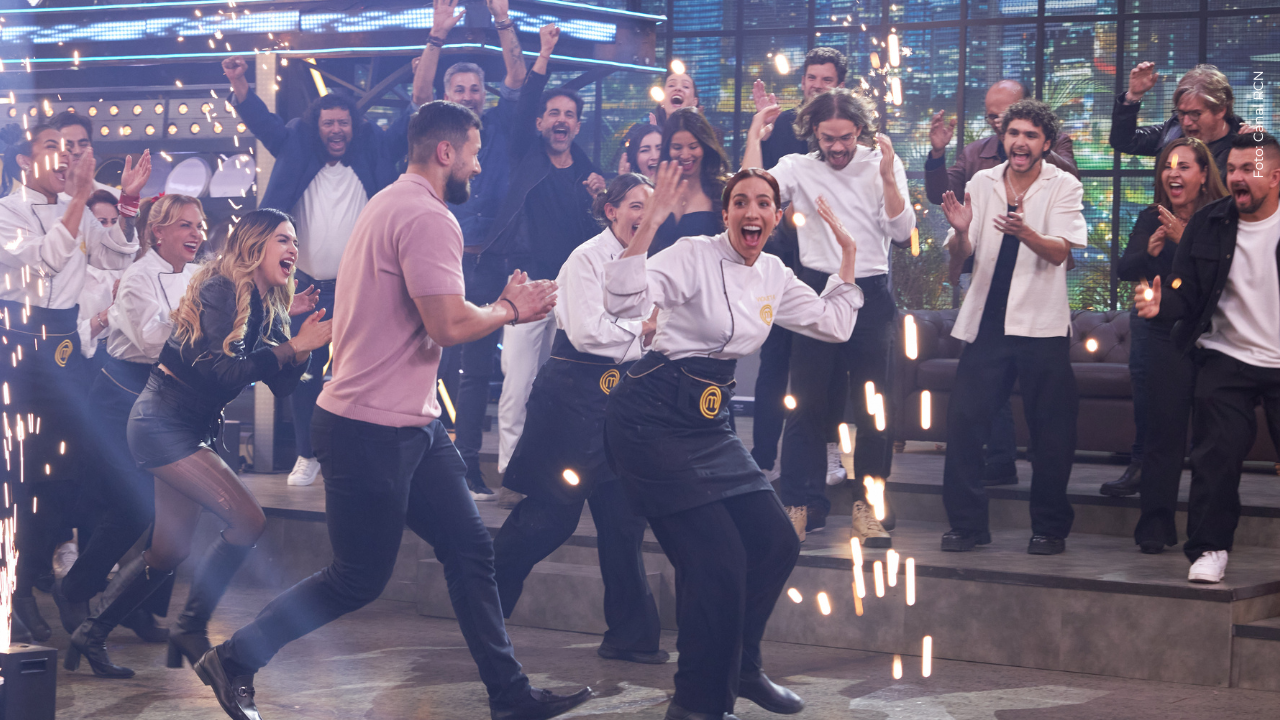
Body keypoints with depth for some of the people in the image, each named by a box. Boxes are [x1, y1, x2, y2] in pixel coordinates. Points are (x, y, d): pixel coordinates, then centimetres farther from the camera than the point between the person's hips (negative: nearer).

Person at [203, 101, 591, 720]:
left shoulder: (391, 204, 15)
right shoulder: (427, 216, -19)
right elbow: (449, 325, -26)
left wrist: (502, 305, 9)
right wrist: (509, 310, -8)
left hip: (411, 424, 11)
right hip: (373, 431, -11)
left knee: (470, 549, 8)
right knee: (358, 581, 2)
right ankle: (233, 662, 14)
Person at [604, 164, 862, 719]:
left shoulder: (773, 276, 10)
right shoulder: (694, 256, -12)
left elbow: (834, 325, 19)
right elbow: (623, 303, -27)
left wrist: (847, 251, 17)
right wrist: (651, 221, -32)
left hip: (709, 421, 8)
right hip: (653, 418, -8)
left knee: (776, 544, 4)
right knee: (716, 559, -13)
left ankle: (741, 668, 27)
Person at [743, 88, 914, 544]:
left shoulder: (883, 165, 4)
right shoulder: (797, 168, 4)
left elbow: (902, 231, -6)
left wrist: (887, 176, -17)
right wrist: (755, 136, -9)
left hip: (871, 295, 0)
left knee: (874, 407, 1)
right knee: (808, 404, 1)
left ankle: (865, 506, 10)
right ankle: (804, 506, 9)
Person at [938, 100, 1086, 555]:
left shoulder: (1063, 187, 0)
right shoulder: (981, 184, 8)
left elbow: (1060, 251, -14)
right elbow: (961, 255, 5)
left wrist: (1025, 232, -34)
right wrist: (960, 230, -18)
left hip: (1041, 325, -3)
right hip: (986, 321, 3)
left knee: (1050, 431, 1)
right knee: (962, 420, -3)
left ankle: (1050, 527, 12)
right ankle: (967, 523, 7)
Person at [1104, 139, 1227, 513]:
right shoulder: (1153, 219, 6)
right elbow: (1123, 269, -4)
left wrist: (1185, 239, -26)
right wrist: (1149, 251, -23)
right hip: (1165, 335, 2)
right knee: (1164, 432, 1)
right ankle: (1155, 529, 6)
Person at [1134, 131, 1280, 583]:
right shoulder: (1207, 224, 1)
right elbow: (1187, 292, -1)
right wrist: (1160, 304, -22)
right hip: (1227, 359, 2)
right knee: (1215, 455, -5)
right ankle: (1209, 549, 4)